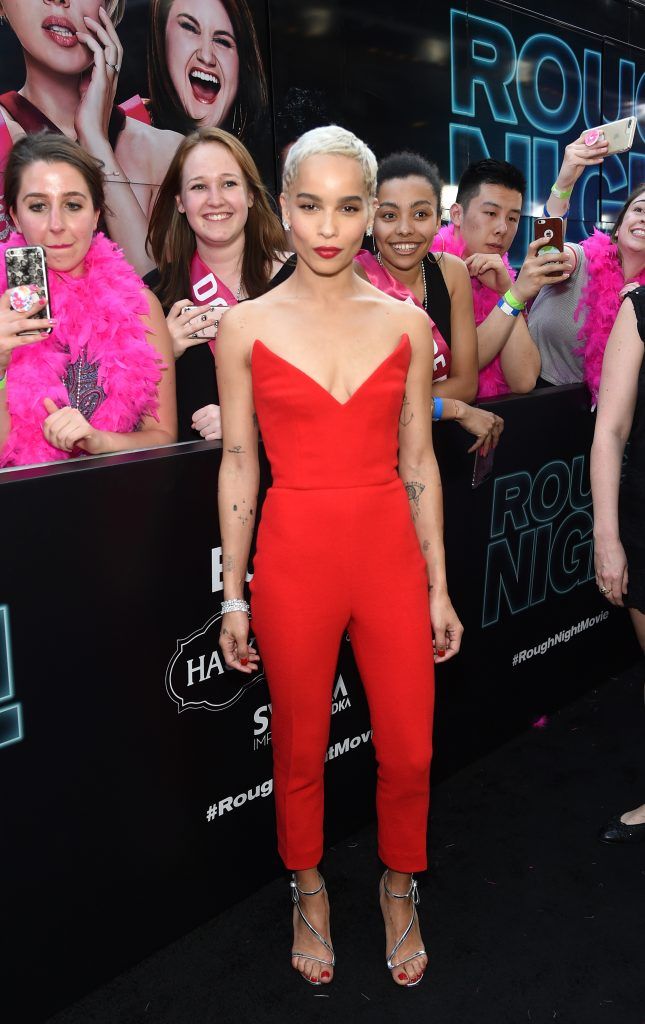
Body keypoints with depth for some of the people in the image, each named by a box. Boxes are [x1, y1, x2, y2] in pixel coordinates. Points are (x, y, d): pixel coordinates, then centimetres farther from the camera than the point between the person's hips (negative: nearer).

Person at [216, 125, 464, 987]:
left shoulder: (407, 325, 2)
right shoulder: (246, 327, -2)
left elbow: (418, 462, 5)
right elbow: (238, 465, 1)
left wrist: (439, 588, 6)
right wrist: (234, 596, 2)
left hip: (391, 553, 2)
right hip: (294, 557, -1)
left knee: (409, 750, 10)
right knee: (300, 746, 14)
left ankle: (399, 888, 38)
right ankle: (309, 891, 40)